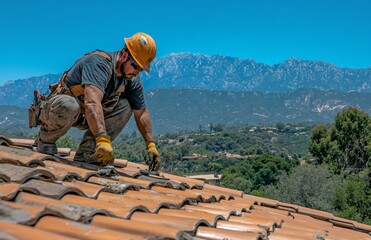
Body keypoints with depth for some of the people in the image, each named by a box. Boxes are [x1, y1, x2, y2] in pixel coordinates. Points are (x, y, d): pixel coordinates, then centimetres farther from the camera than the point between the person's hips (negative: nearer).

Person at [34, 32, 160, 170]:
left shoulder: (132, 80, -6)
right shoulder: (99, 63, -30)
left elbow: (141, 113, 1)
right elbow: (92, 103, -45)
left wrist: (151, 145, -6)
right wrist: (103, 140, -54)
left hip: (83, 117, 7)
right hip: (55, 108, -7)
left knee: (125, 106, -12)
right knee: (69, 105, -41)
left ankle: (87, 151, -14)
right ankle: (45, 140, -9)